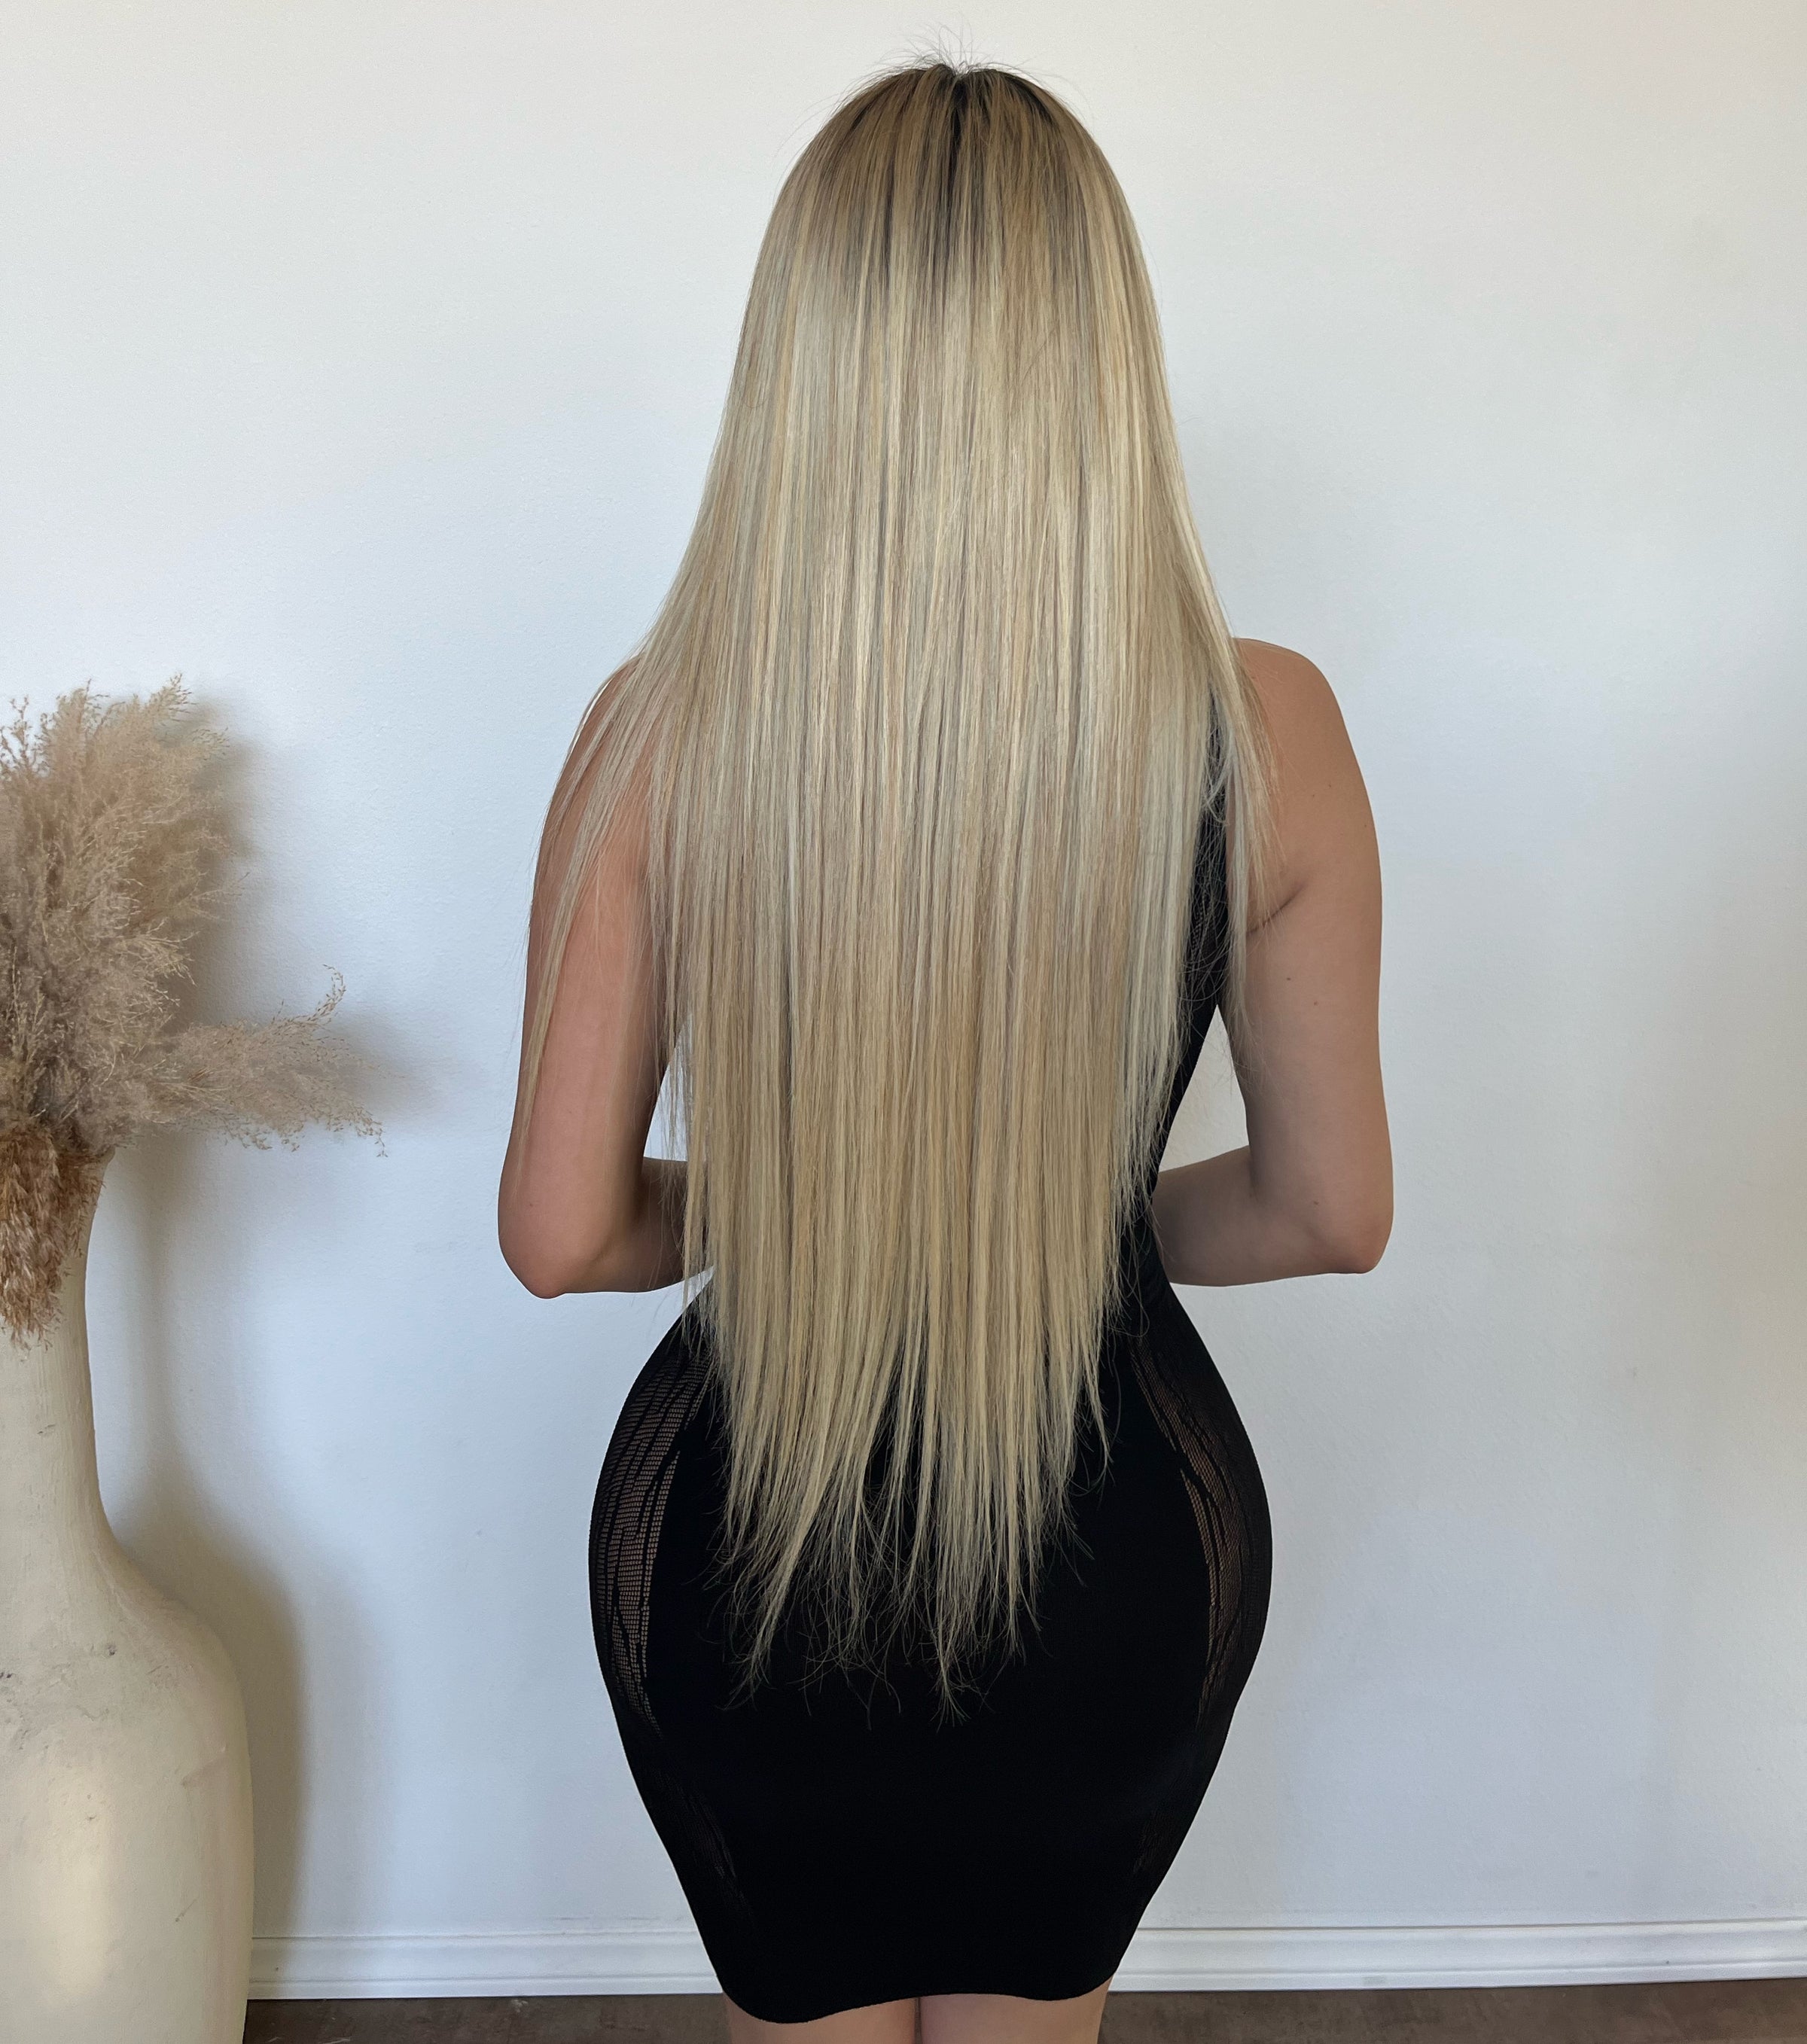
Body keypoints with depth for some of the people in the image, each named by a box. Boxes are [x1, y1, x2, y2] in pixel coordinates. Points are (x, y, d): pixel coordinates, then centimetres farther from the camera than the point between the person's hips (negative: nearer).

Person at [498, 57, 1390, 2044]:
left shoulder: (658, 731, -19)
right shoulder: (1265, 734, -18)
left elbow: (561, 1231, -13)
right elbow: (1334, 1209, -7)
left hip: (742, 1527, 0)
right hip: (1118, 1541, 1)